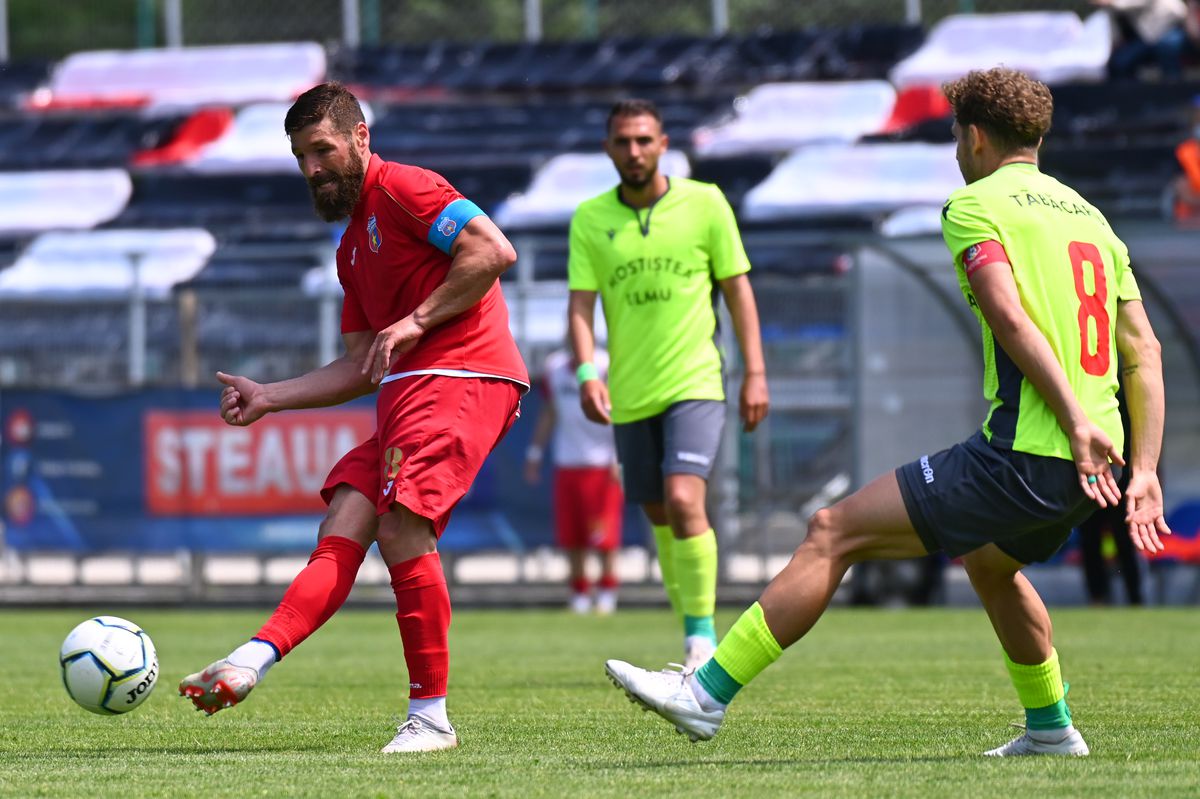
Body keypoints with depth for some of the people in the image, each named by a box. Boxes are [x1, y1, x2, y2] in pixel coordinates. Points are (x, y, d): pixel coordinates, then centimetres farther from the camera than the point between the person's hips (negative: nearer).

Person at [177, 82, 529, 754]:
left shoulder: (404, 188, -3)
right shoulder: (353, 248, 26)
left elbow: (494, 250, -16)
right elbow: (362, 368, 27)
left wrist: (417, 320, -13)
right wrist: (271, 397, 21)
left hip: (463, 375, -10)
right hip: (406, 390, 10)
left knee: (401, 529, -19)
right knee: (342, 530, -6)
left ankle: (433, 717, -13)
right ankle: (250, 664, -20)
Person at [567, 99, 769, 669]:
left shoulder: (704, 203, -1)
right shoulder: (590, 219, 3)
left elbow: (737, 287, 4)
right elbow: (581, 302, -1)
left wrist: (755, 372, 0)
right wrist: (587, 373, -16)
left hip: (694, 384, -3)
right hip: (629, 394, 3)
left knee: (684, 502, -20)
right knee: (660, 518, 10)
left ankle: (702, 638, -14)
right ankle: (695, 638, 23)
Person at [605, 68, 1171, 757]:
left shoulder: (975, 205, -2)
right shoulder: (1091, 216, 20)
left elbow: (1011, 320, -18)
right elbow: (1145, 352, 17)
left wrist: (1077, 423, -24)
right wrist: (1144, 470, 13)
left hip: (1023, 456, -8)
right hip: (1084, 468, 8)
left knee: (834, 533, -5)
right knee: (991, 563, 37)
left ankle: (707, 695, -9)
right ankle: (1051, 728, 43)